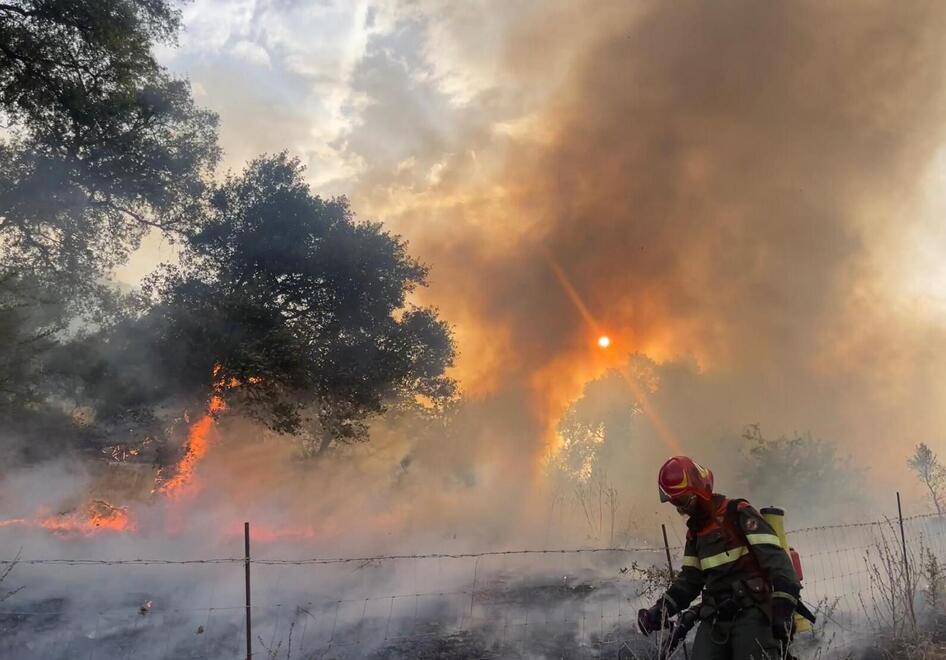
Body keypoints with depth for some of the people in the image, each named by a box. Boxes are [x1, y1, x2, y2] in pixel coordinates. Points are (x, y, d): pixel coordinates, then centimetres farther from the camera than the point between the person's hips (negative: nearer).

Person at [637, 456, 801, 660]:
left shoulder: (739, 514, -5)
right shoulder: (695, 531, 19)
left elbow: (774, 558, -13)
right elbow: (689, 579, 23)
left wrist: (784, 607, -23)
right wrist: (660, 610, 12)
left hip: (751, 612, -7)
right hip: (714, 618, 7)